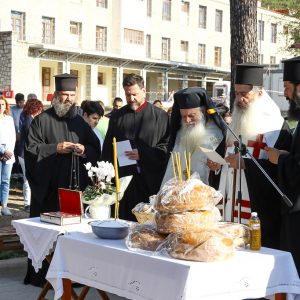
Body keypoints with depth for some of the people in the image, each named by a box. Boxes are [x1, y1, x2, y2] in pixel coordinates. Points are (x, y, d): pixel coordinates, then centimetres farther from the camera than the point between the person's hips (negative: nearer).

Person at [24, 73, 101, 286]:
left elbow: (97, 150, 14)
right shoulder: (42, 120, 1)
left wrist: (85, 150, -7)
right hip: (48, 187, -4)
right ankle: (40, 274, 7)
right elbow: (30, 148, -4)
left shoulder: (80, 122, 15)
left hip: (75, 186, 4)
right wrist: (55, 148, -14)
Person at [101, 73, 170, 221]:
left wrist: (142, 154, -14)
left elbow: (167, 147, -3)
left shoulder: (160, 116, 3)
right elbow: (107, 149, 17)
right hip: (122, 180, 3)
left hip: (150, 182, -3)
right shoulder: (117, 116, 14)